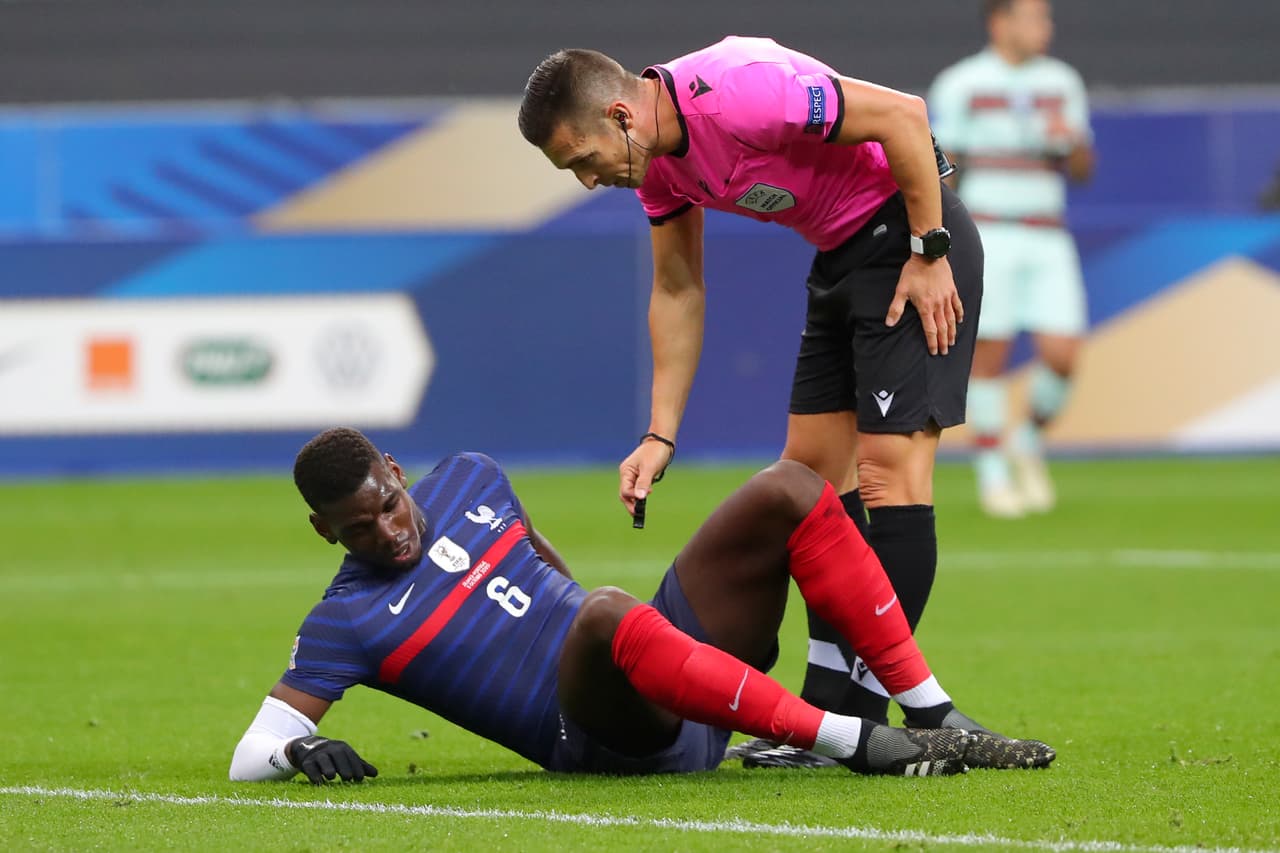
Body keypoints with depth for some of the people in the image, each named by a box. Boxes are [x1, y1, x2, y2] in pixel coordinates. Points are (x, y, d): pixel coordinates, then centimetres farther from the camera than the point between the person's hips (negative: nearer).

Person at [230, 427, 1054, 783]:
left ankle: (935, 717, -13)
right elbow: (249, 759, -5)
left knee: (786, 492, -8)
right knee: (607, 613, -42)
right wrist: (303, 747, -24)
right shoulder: (347, 622, -1)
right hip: (602, 735, -7)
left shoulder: (466, 479, 15)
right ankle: (859, 743, -39)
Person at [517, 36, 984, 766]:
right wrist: (662, 434, 8)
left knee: (887, 467, -14)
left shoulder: (734, 96, -28)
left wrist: (928, 255, -20)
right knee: (812, 467, 7)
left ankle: (862, 718, -14)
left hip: (912, 240, -10)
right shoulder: (655, 159, 1)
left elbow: (903, 115, -26)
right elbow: (678, 290, 13)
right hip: (841, 259, 10)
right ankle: (830, 708, 10)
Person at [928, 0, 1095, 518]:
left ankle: (1028, 442, 20)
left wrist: (1069, 139, -9)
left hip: (1048, 241, 4)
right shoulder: (960, 85, -1)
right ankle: (992, 474, 8)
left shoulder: (1062, 82, 11)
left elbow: (1082, 170, 13)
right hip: (988, 236, -4)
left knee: (1062, 355, -6)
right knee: (989, 354, -4)